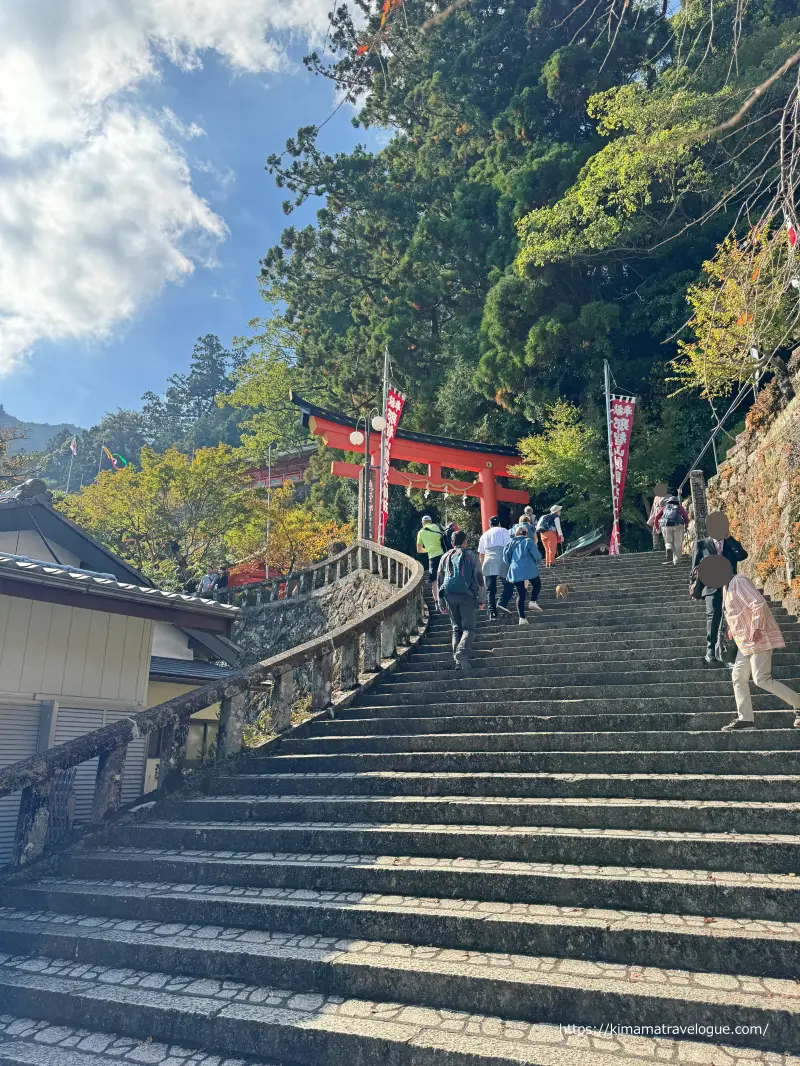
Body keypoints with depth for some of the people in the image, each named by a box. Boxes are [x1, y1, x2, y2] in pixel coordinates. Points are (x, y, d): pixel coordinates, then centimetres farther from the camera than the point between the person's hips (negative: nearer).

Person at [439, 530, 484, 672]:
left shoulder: (445, 557, 16)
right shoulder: (471, 555, 7)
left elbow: (440, 579, 17)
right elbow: (479, 577, 5)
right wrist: (480, 598, 10)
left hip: (449, 595, 3)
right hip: (466, 594, -3)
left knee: (456, 628, 12)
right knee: (468, 628, -5)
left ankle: (458, 660, 4)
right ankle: (462, 652, -30)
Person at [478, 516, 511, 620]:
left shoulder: (484, 535, 22)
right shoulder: (503, 531, 11)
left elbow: (481, 553, 22)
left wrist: (482, 566, 29)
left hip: (488, 562, 3)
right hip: (502, 561, -3)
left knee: (490, 589, 5)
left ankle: (492, 612, 0)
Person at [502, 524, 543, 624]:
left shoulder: (511, 542, 12)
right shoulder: (528, 541, 1)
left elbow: (505, 553, 4)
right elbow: (536, 555, -4)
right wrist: (538, 562, 16)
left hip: (515, 570, 4)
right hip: (529, 568, -3)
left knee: (520, 594, 7)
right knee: (537, 584, 21)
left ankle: (522, 618, 1)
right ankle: (533, 601, -4)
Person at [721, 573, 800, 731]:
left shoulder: (738, 581, -14)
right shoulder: (728, 587, 17)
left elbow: (759, 603, -23)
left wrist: (756, 628, -28)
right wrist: (732, 628, 18)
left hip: (758, 638, -10)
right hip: (746, 641, 10)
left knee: (762, 679, -12)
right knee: (739, 677, 6)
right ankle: (745, 718, 9)